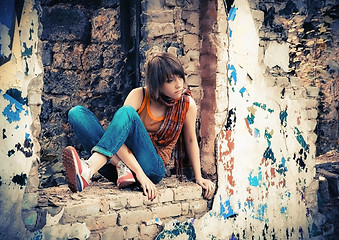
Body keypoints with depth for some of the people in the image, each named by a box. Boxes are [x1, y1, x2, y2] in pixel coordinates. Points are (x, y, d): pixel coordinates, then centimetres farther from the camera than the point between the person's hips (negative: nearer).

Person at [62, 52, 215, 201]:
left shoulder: (187, 104, -1)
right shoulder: (139, 96, -4)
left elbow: (191, 141, 14)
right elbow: (120, 137, -15)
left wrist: (199, 177, 17)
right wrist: (139, 173, -27)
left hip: (152, 166, -2)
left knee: (127, 112, -29)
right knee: (77, 113, -15)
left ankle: (87, 171, -48)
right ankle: (122, 167, -31)